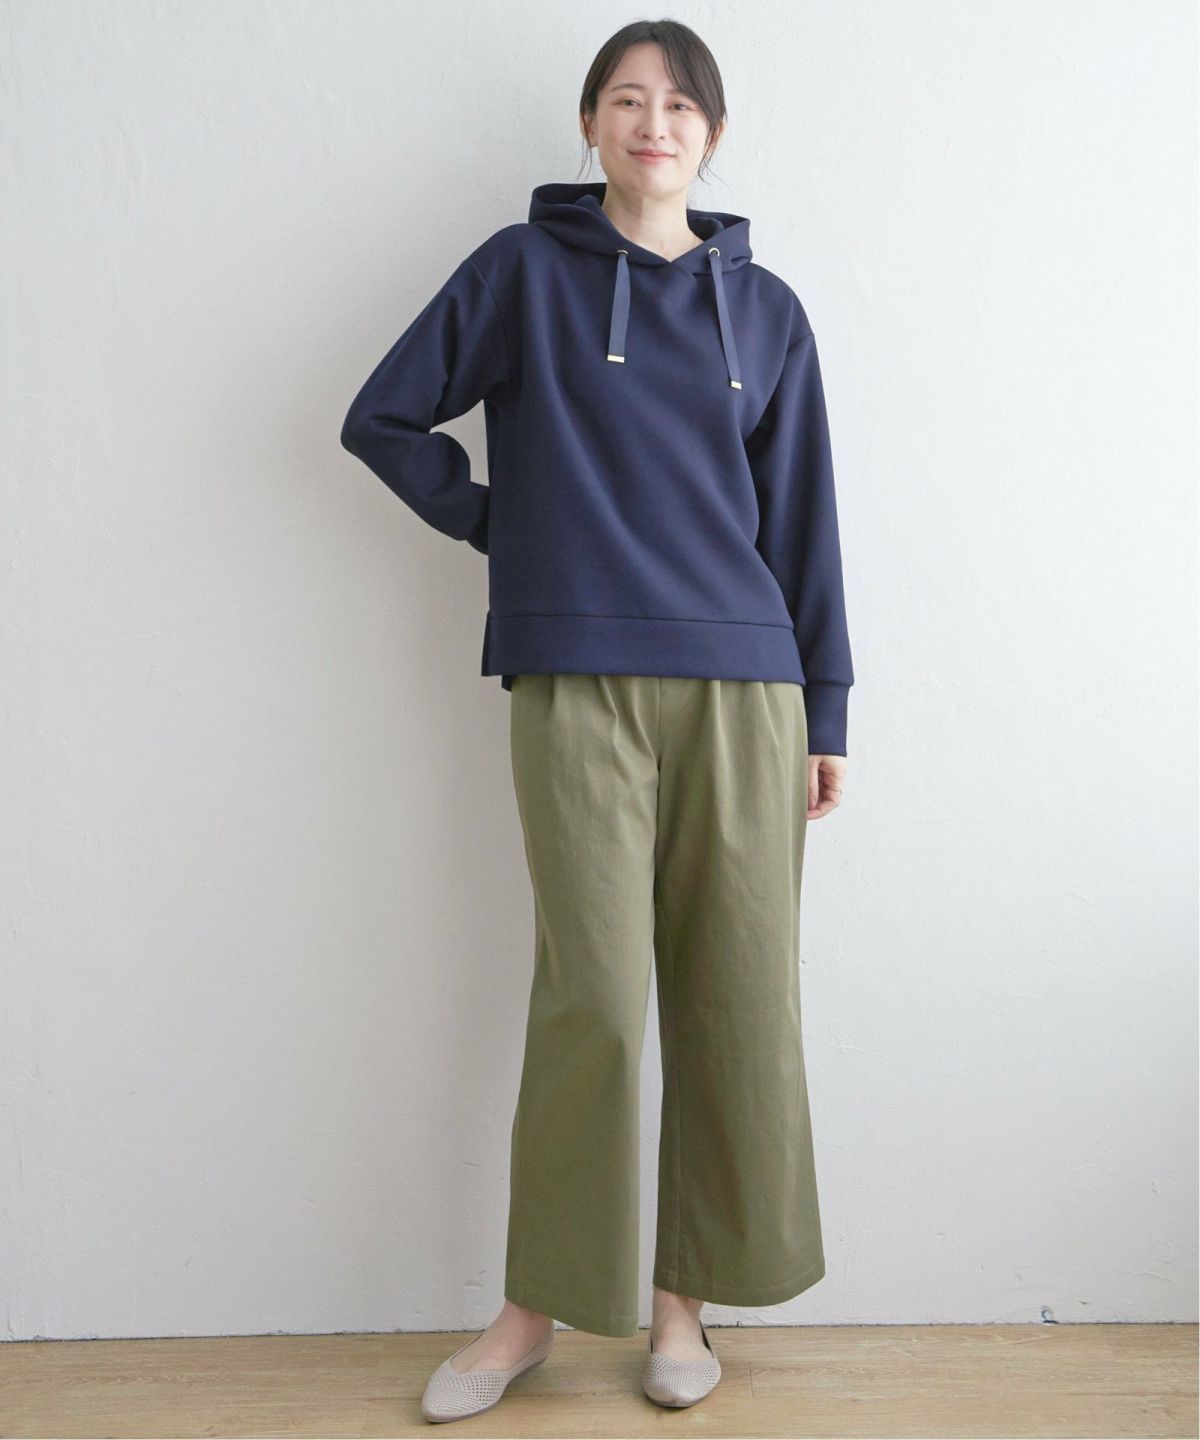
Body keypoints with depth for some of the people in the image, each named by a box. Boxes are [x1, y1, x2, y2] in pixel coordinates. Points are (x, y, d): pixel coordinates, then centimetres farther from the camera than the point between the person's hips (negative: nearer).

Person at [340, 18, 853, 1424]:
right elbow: (382, 418, 12)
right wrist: (496, 520, 3)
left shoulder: (765, 309, 15)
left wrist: (825, 710, 9)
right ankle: (537, 1305, 14)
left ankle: (683, 1294, 19)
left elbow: (800, 517, 13)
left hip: (742, 686, 3)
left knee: (737, 997, 2)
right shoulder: (524, 269, 9)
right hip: (577, 685, -2)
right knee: (593, 998, -4)